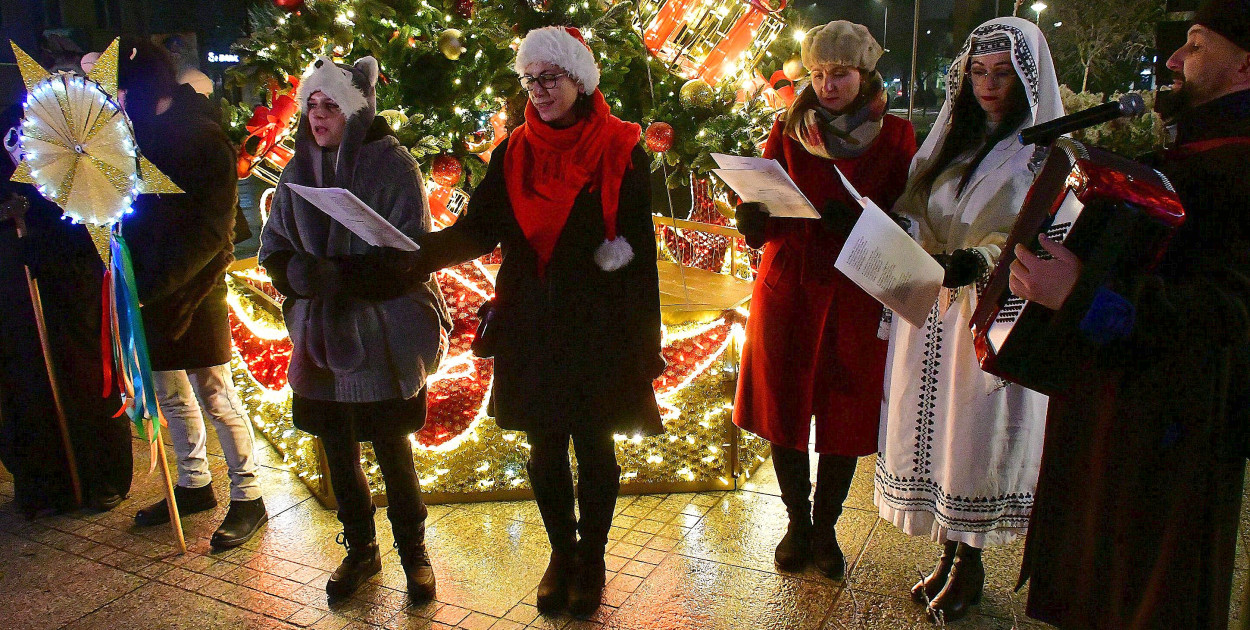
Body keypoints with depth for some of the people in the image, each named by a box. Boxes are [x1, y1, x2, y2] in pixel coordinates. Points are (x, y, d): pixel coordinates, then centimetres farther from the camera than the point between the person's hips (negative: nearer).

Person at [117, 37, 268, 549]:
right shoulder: (135, 136, 8)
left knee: (217, 399, 1)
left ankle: (248, 498, 13)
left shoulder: (203, 140, -13)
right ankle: (193, 484, 33)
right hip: (148, 290, 7)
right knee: (171, 396, 17)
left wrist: (154, 283, -22)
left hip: (192, 292, -7)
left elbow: (209, 232, -17)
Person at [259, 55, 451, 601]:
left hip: (381, 336, -5)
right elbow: (273, 244, 8)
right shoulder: (299, 168, 5)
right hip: (321, 333, 5)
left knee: (391, 451, 6)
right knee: (337, 449, 14)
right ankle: (360, 549, 34)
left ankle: (413, 551, 27)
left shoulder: (390, 163, -10)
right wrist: (298, 272, -13)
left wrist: (347, 276, -26)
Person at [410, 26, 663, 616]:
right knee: (545, 448, 12)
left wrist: (643, 340, -8)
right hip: (530, 328, 3)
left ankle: (591, 557, 28)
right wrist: (420, 253, -20)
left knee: (594, 445, 8)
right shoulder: (514, 153, 6)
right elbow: (478, 231, -1)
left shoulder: (620, 151, -4)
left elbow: (639, 248, -5)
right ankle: (561, 552, 32)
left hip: (598, 328, -3)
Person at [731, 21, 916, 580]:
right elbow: (764, 210, 2)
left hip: (857, 294, -1)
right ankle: (797, 523, 27)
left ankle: (825, 528, 27)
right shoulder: (788, 130, 6)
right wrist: (753, 215, -21)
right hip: (788, 287, 1)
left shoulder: (894, 136, 3)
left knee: (844, 418, 6)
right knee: (784, 408, 6)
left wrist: (858, 222, -22)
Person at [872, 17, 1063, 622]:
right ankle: (950, 553, 26)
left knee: (977, 436, 3)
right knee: (934, 429, 10)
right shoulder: (954, 139, 14)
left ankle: (968, 564, 21)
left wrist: (981, 261, -28)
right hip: (932, 308, 5)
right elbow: (916, 210, 15)